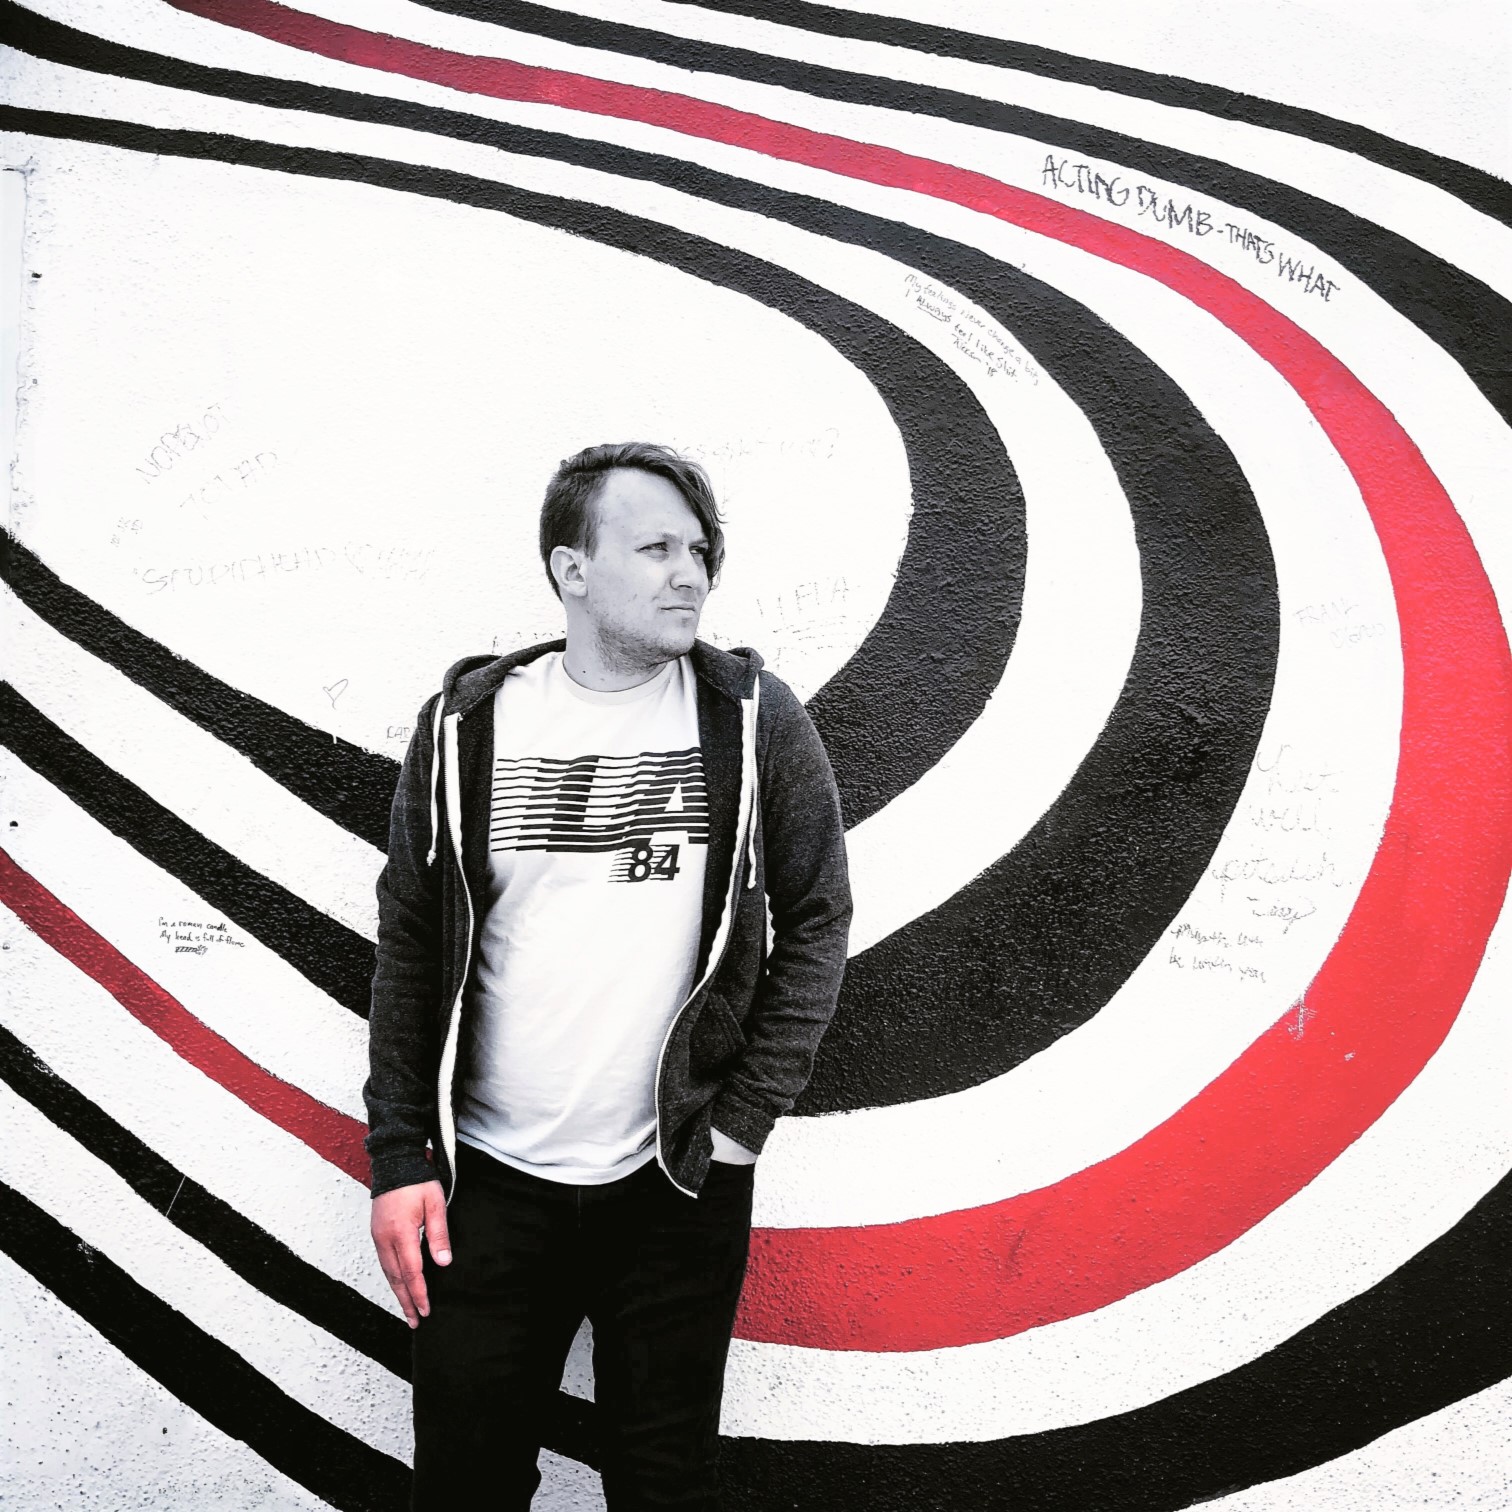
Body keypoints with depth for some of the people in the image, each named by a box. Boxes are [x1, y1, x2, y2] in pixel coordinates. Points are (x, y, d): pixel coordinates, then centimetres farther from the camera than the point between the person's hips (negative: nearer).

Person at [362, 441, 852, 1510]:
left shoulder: (758, 719, -3)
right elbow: (411, 947, 3)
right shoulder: (471, 723, -2)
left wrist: (744, 1121, -4)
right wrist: (399, 1157, 0)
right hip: (488, 1184, 1)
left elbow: (817, 920, 2)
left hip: (681, 1184, 0)